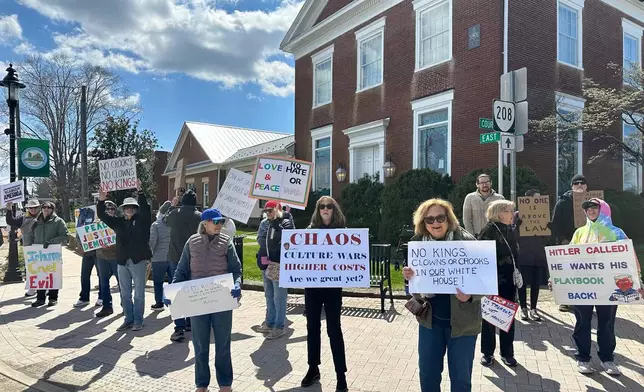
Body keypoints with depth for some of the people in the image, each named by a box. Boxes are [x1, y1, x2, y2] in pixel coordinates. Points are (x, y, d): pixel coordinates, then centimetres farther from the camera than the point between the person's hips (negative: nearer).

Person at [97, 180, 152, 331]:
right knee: (125, 294, 13)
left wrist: (139, 192, -28)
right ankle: (128, 319, 24)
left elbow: (145, 208, -18)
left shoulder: (142, 220, -1)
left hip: (138, 261, -5)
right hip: (122, 262, 5)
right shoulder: (119, 222, 11)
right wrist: (101, 201, -8)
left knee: (139, 293, 2)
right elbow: (102, 215, 7)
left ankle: (138, 320, 12)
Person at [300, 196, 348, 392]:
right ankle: (313, 368, 29)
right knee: (312, 327, 12)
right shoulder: (310, 229, 5)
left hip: (333, 285, -3)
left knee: (334, 329, 1)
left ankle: (341, 375, 12)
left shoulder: (341, 230, -1)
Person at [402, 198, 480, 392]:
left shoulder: (467, 242, -14)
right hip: (430, 319, 3)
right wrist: (409, 277, -14)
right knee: (427, 374, 14)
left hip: (462, 320, -3)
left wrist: (470, 295, -31)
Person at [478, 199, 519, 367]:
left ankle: (507, 353, 26)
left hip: (508, 282, 6)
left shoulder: (510, 231, 9)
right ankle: (487, 352, 21)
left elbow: (515, 254, 16)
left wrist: (516, 278, 13)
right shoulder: (488, 231, -13)